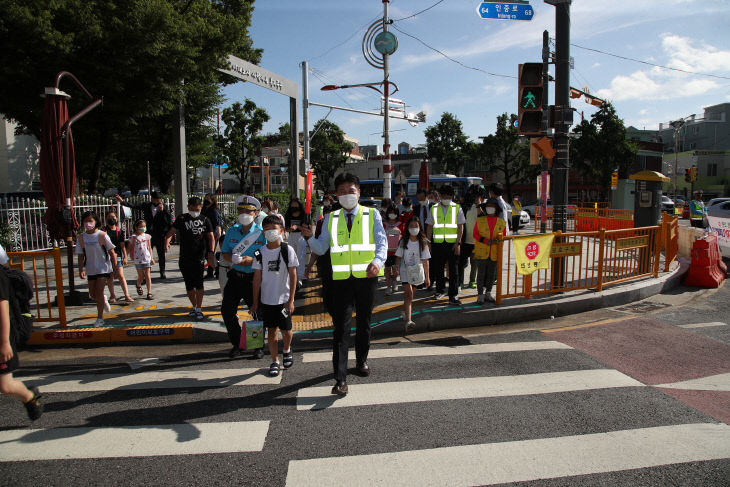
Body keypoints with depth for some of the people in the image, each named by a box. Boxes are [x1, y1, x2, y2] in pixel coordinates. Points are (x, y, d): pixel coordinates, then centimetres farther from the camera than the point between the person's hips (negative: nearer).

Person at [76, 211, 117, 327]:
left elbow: (111, 252, -6)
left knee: (99, 292, -8)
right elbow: (81, 256, 4)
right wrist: (81, 270, -6)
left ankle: (100, 318, 3)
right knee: (92, 294, 10)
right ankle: (104, 300, 44)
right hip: (90, 269, 4)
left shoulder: (102, 235, -10)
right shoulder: (81, 237, 0)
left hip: (103, 268, -4)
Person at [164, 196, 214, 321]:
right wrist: (167, 242, -19)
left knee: (198, 283, -11)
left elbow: (210, 236, 2)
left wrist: (211, 251, -14)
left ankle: (199, 309, 0)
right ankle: (194, 307, 26)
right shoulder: (182, 219, 9)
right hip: (184, 257, 2)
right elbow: (172, 231, 1)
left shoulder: (205, 220, 7)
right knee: (189, 285, 9)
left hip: (199, 256, -2)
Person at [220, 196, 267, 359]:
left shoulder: (261, 233, -6)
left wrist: (253, 260, -23)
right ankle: (237, 344, 25)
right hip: (235, 277, 5)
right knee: (227, 311, 7)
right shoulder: (232, 231, 7)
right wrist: (233, 259, -12)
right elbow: (224, 253, 9)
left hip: (253, 278, -4)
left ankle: (259, 346, 21)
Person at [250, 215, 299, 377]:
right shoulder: (260, 253, 0)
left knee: (286, 330, 6)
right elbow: (257, 278, 3)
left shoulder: (287, 250, -7)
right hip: (266, 299, 2)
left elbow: (293, 276, -6)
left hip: (284, 299, -2)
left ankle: (287, 350, 36)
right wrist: (255, 302, 2)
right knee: (271, 331, 6)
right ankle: (275, 362, 18)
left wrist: (290, 300, -9)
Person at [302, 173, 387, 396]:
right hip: (341, 278, 0)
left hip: (366, 277, 0)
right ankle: (340, 379, -3)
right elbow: (321, 248, 6)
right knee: (341, 327, -5)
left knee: (364, 322, 15)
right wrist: (310, 238, -15)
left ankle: (361, 360, 39)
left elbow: (382, 242, -7)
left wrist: (377, 261, -27)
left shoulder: (372, 215, 3)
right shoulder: (330, 219, 8)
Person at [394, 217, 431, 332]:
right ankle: (408, 321, -27)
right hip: (405, 270, -2)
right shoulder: (403, 241, -2)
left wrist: (427, 277, 4)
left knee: (410, 295, 12)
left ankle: (405, 312, 41)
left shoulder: (423, 242, -1)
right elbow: (398, 257, 4)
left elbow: (425, 261, 2)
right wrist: (396, 268, -13)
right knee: (408, 293, -18)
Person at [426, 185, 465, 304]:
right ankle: (440, 290, 28)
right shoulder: (434, 209, 8)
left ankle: (453, 295, 2)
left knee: (453, 270, -2)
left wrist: (458, 243, -9)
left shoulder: (457, 208, 3)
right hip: (437, 244, 2)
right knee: (438, 268, 10)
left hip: (452, 244, -2)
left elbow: (460, 227, -1)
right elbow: (430, 227, 10)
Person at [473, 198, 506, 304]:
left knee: (491, 274, 10)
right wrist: (485, 240, -13)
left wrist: (497, 240, -13)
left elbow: (503, 235, 9)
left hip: (494, 253, 2)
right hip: (481, 252, -2)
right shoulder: (479, 220, 1)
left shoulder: (501, 222, 6)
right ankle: (480, 295, 9)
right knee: (481, 274, 1)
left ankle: (488, 293, 25)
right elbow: (475, 234, 2)